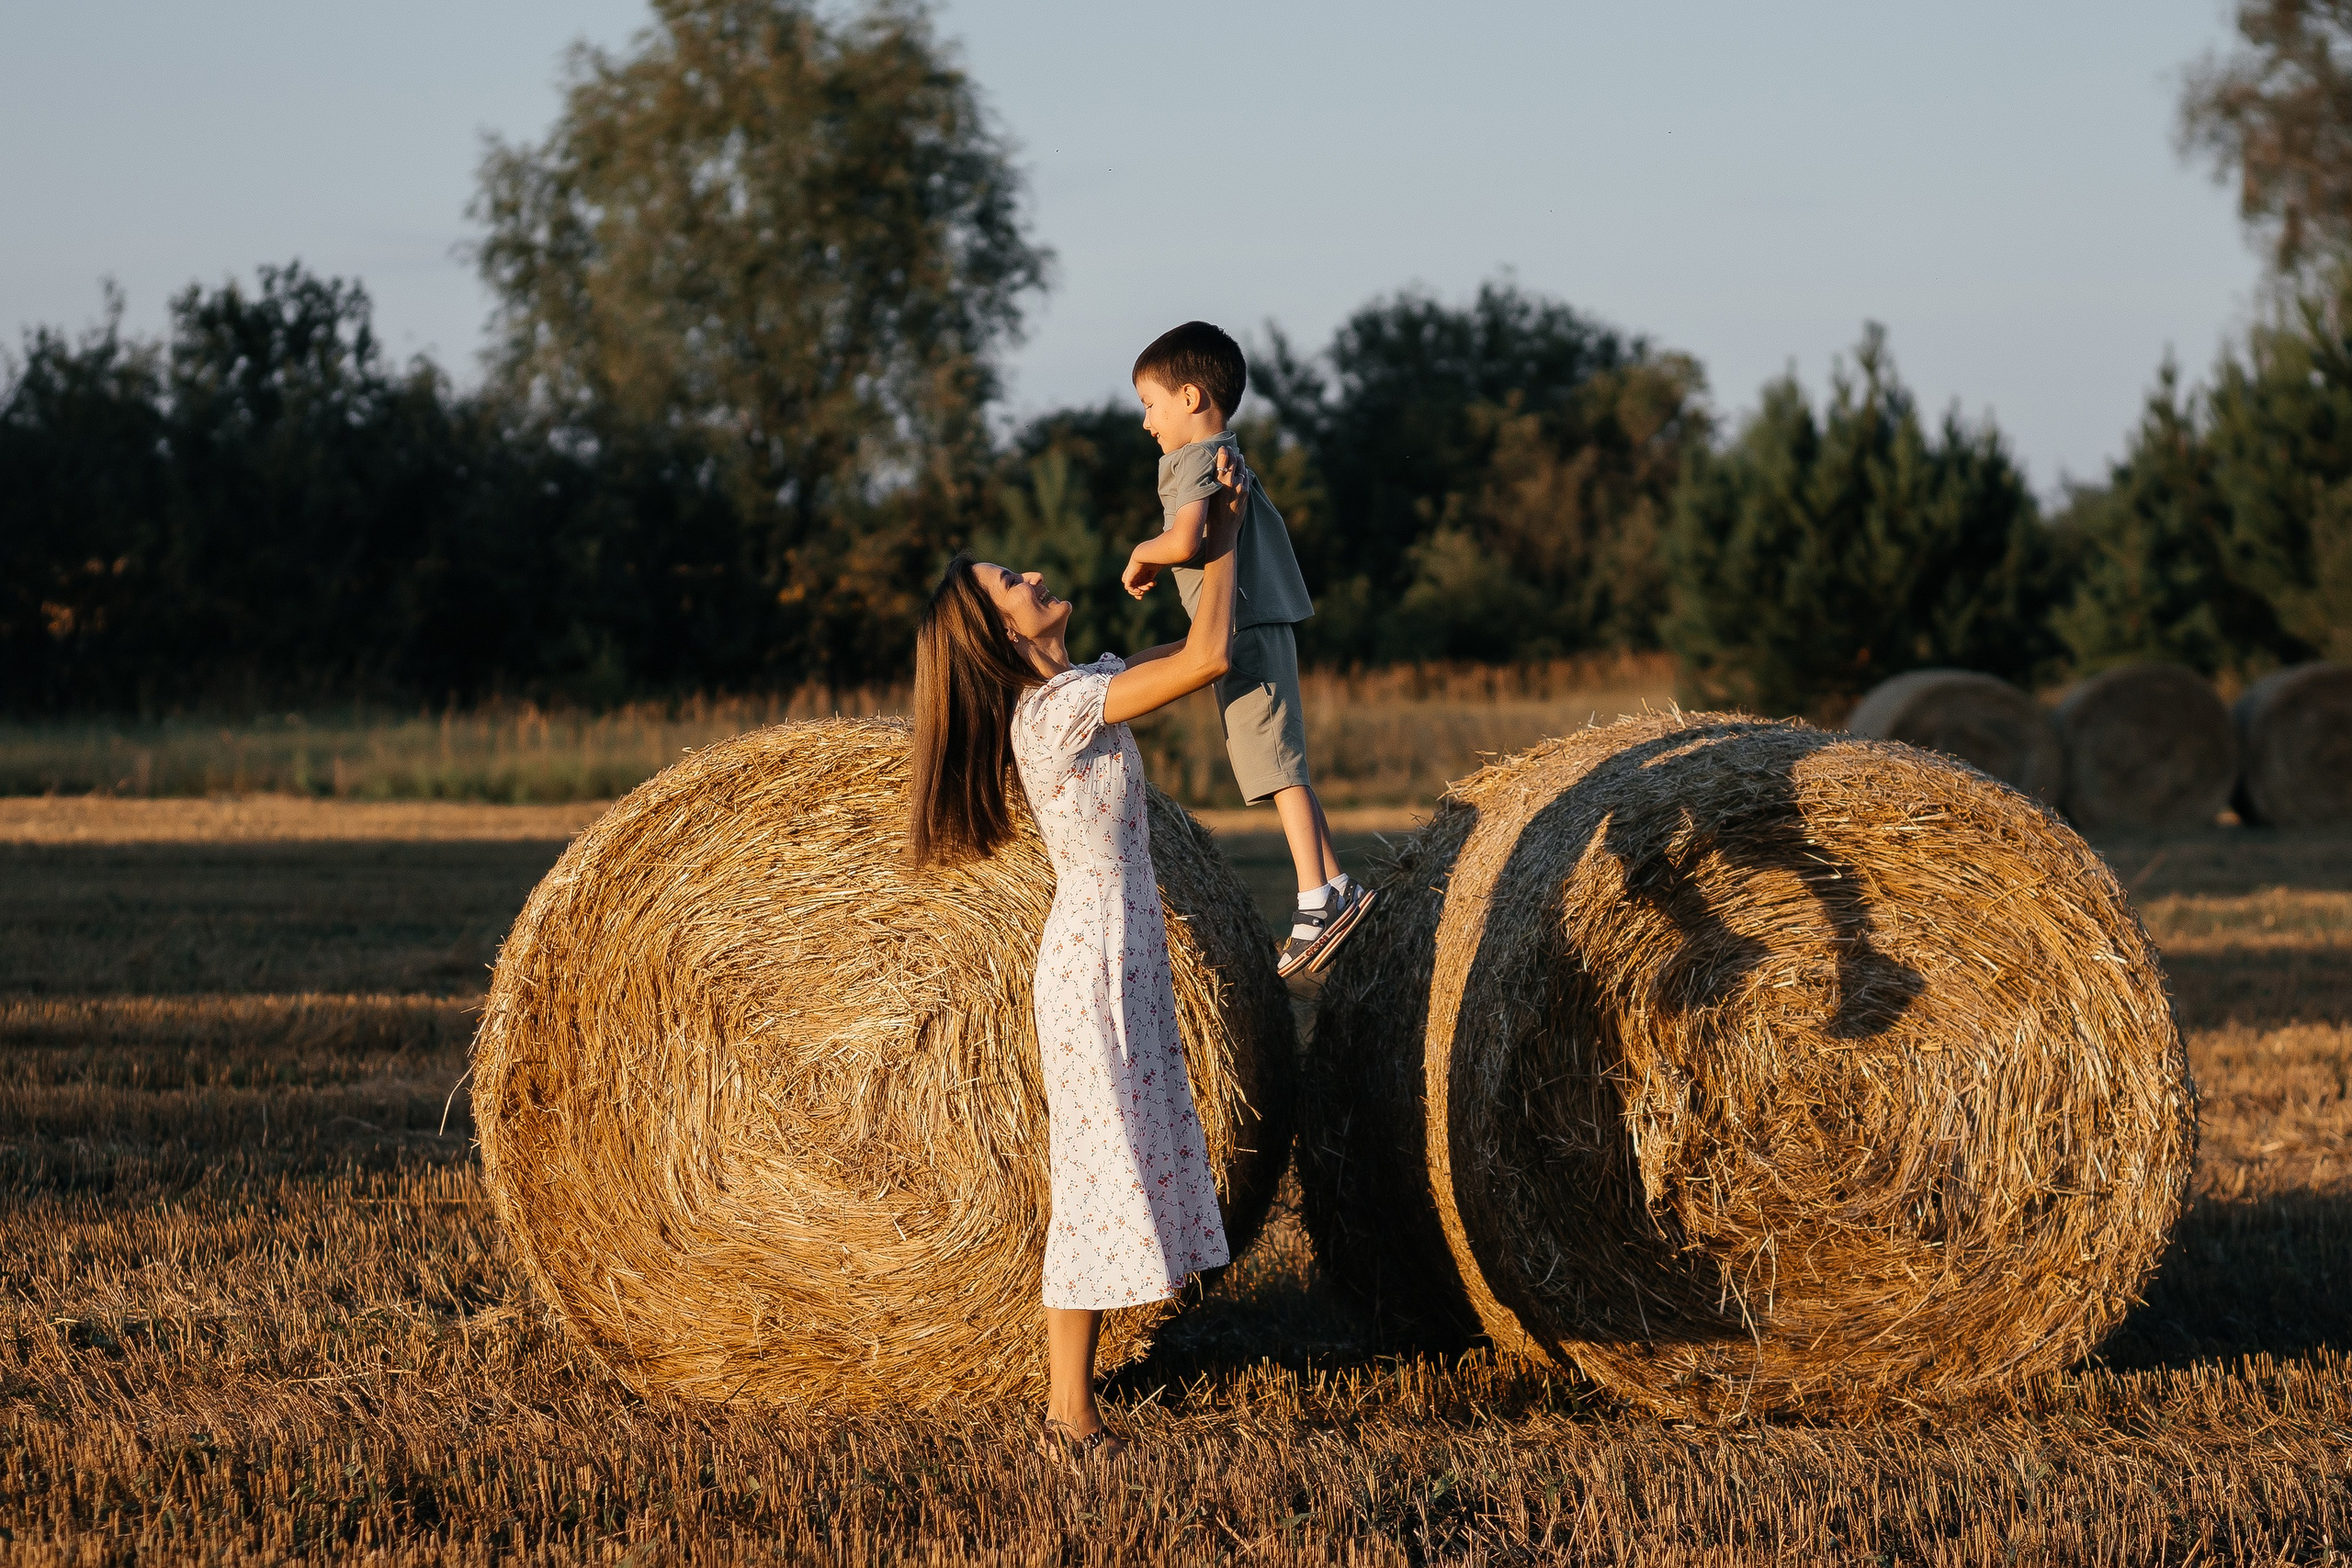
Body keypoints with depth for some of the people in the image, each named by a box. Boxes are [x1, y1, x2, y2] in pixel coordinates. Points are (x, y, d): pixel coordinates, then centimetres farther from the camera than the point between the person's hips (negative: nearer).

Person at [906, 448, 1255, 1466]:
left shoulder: (1067, 689, 10)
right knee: (1100, 1172, -7)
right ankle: (1071, 1416, -4)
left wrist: (1220, 538, 6)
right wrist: (1224, 536, -9)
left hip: (1113, 952, 10)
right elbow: (1210, 658, -23)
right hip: (1098, 958, -10)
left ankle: (1069, 1391, 15)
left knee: (1103, 1172, 11)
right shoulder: (1061, 707, -18)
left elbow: (1190, 649, 19)